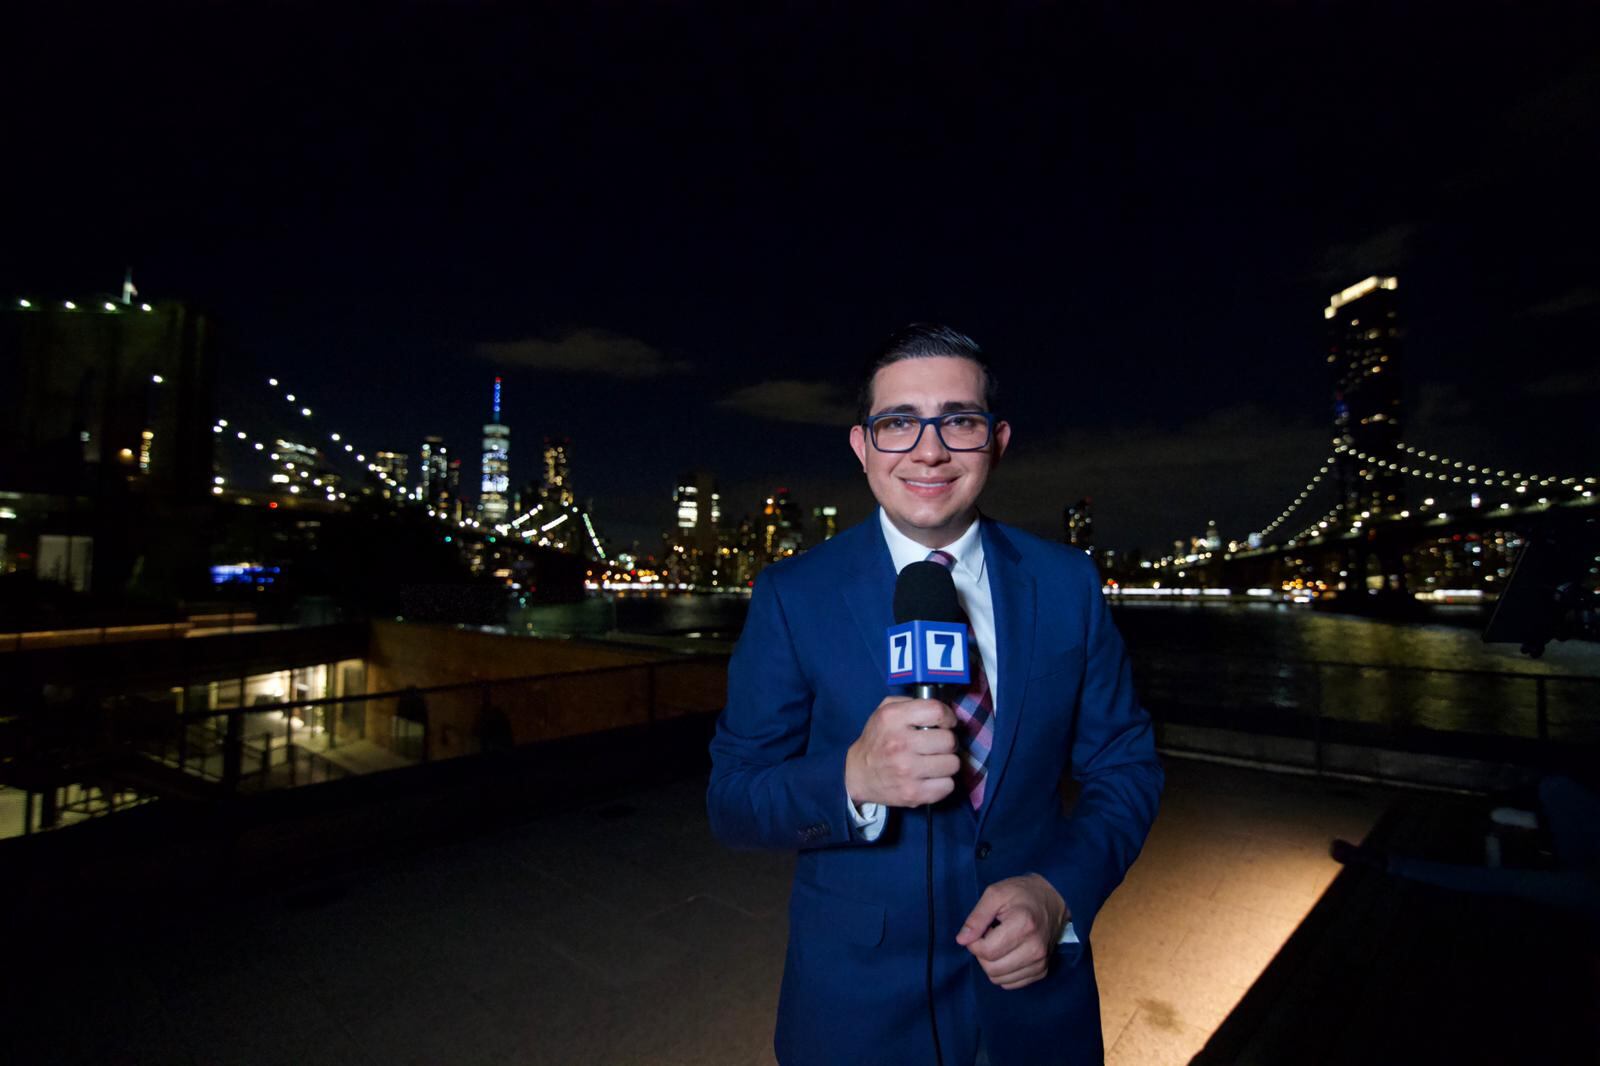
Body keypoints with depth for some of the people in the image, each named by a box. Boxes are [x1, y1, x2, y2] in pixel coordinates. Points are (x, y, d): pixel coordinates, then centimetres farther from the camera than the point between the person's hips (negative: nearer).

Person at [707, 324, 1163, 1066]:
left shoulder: (1066, 581, -6)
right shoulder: (792, 596, -13)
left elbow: (1125, 768, 0)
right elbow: (731, 800, -11)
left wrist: (1059, 892, -17)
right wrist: (854, 778, -30)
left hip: (1035, 987, 2)